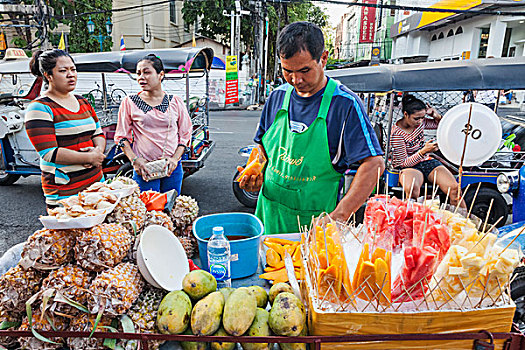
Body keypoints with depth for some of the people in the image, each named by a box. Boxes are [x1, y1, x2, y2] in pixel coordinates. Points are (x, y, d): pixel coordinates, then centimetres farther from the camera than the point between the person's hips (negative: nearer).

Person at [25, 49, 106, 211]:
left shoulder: (83, 102, 12)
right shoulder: (40, 108, -10)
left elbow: (98, 133, 15)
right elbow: (49, 153, -17)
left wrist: (99, 150, -7)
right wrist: (89, 158, -17)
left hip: (96, 180, 7)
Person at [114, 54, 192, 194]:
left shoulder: (176, 102, 5)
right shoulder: (129, 102, 2)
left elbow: (185, 135, 8)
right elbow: (121, 137, 5)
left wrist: (175, 158, -6)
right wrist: (134, 160, -9)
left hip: (172, 168, 2)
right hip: (143, 169, -1)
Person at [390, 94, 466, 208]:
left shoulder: (420, 122, 0)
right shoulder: (396, 133, -17)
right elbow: (404, 163, -16)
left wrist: (437, 116, -4)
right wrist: (424, 151, -27)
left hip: (427, 161, 6)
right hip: (409, 167, -6)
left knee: (454, 188, -16)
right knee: (412, 190, -40)